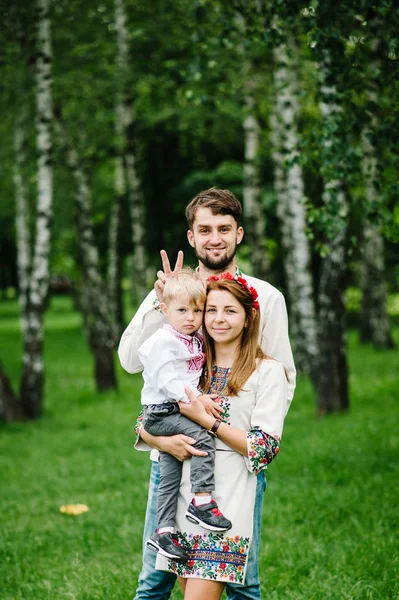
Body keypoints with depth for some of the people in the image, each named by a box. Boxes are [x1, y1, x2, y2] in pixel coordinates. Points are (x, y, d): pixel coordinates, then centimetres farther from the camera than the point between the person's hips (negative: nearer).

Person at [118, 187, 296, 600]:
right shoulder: (167, 290, 9)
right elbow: (130, 360, -1)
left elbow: (283, 379, 5)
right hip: (172, 450, 1)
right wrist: (162, 302, -11)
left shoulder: (266, 297, 7)